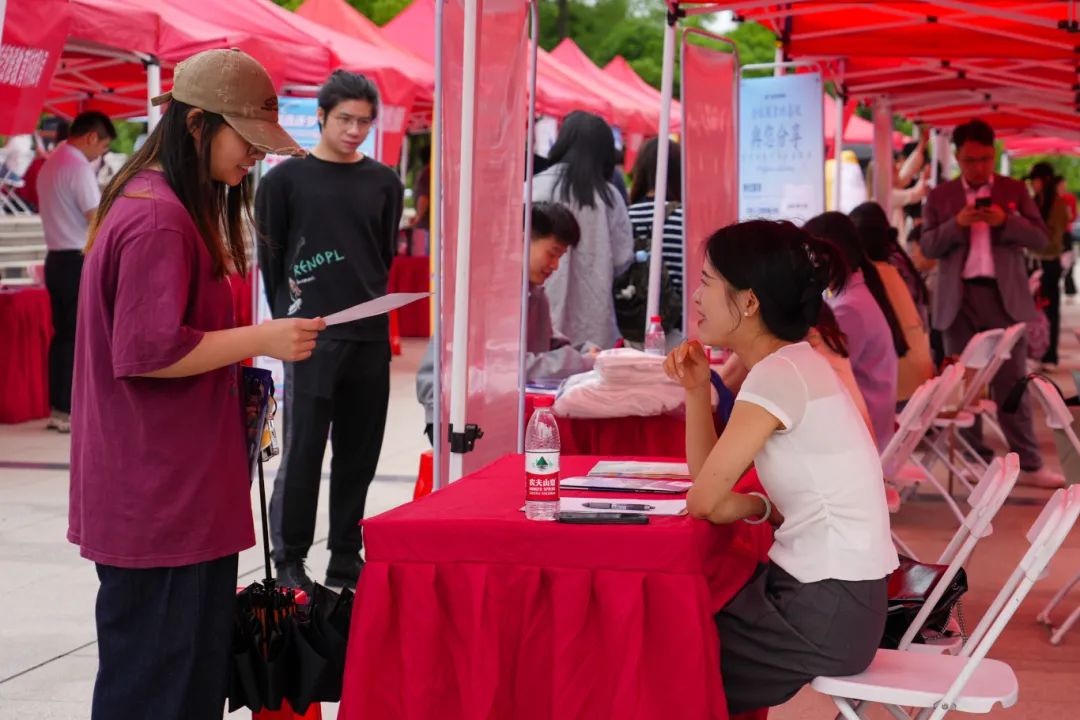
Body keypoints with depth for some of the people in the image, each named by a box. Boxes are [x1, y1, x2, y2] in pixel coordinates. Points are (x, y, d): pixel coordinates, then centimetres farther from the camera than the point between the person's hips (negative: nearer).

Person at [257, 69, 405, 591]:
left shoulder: (384, 183, 11)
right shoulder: (285, 180, 1)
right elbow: (270, 258, 3)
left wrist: (369, 306, 10)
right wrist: (290, 319, 2)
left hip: (370, 336, 4)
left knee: (358, 454, 7)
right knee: (302, 450, -4)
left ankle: (346, 560, 17)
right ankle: (289, 559, 6)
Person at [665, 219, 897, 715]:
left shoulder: (779, 376, -20)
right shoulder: (791, 364, 9)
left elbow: (704, 502, -14)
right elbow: (709, 484, 13)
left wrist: (760, 507, 4)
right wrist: (696, 389, 3)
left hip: (825, 613, -8)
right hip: (829, 597, 8)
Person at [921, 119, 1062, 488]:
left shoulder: (1015, 190, 8)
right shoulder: (940, 196, 7)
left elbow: (1041, 238, 2)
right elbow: (927, 247, 1)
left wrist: (1007, 221, -15)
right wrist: (956, 225, -16)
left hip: (1005, 296, -1)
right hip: (959, 299, 1)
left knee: (1012, 382, 0)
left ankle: (1029, 464, 2)